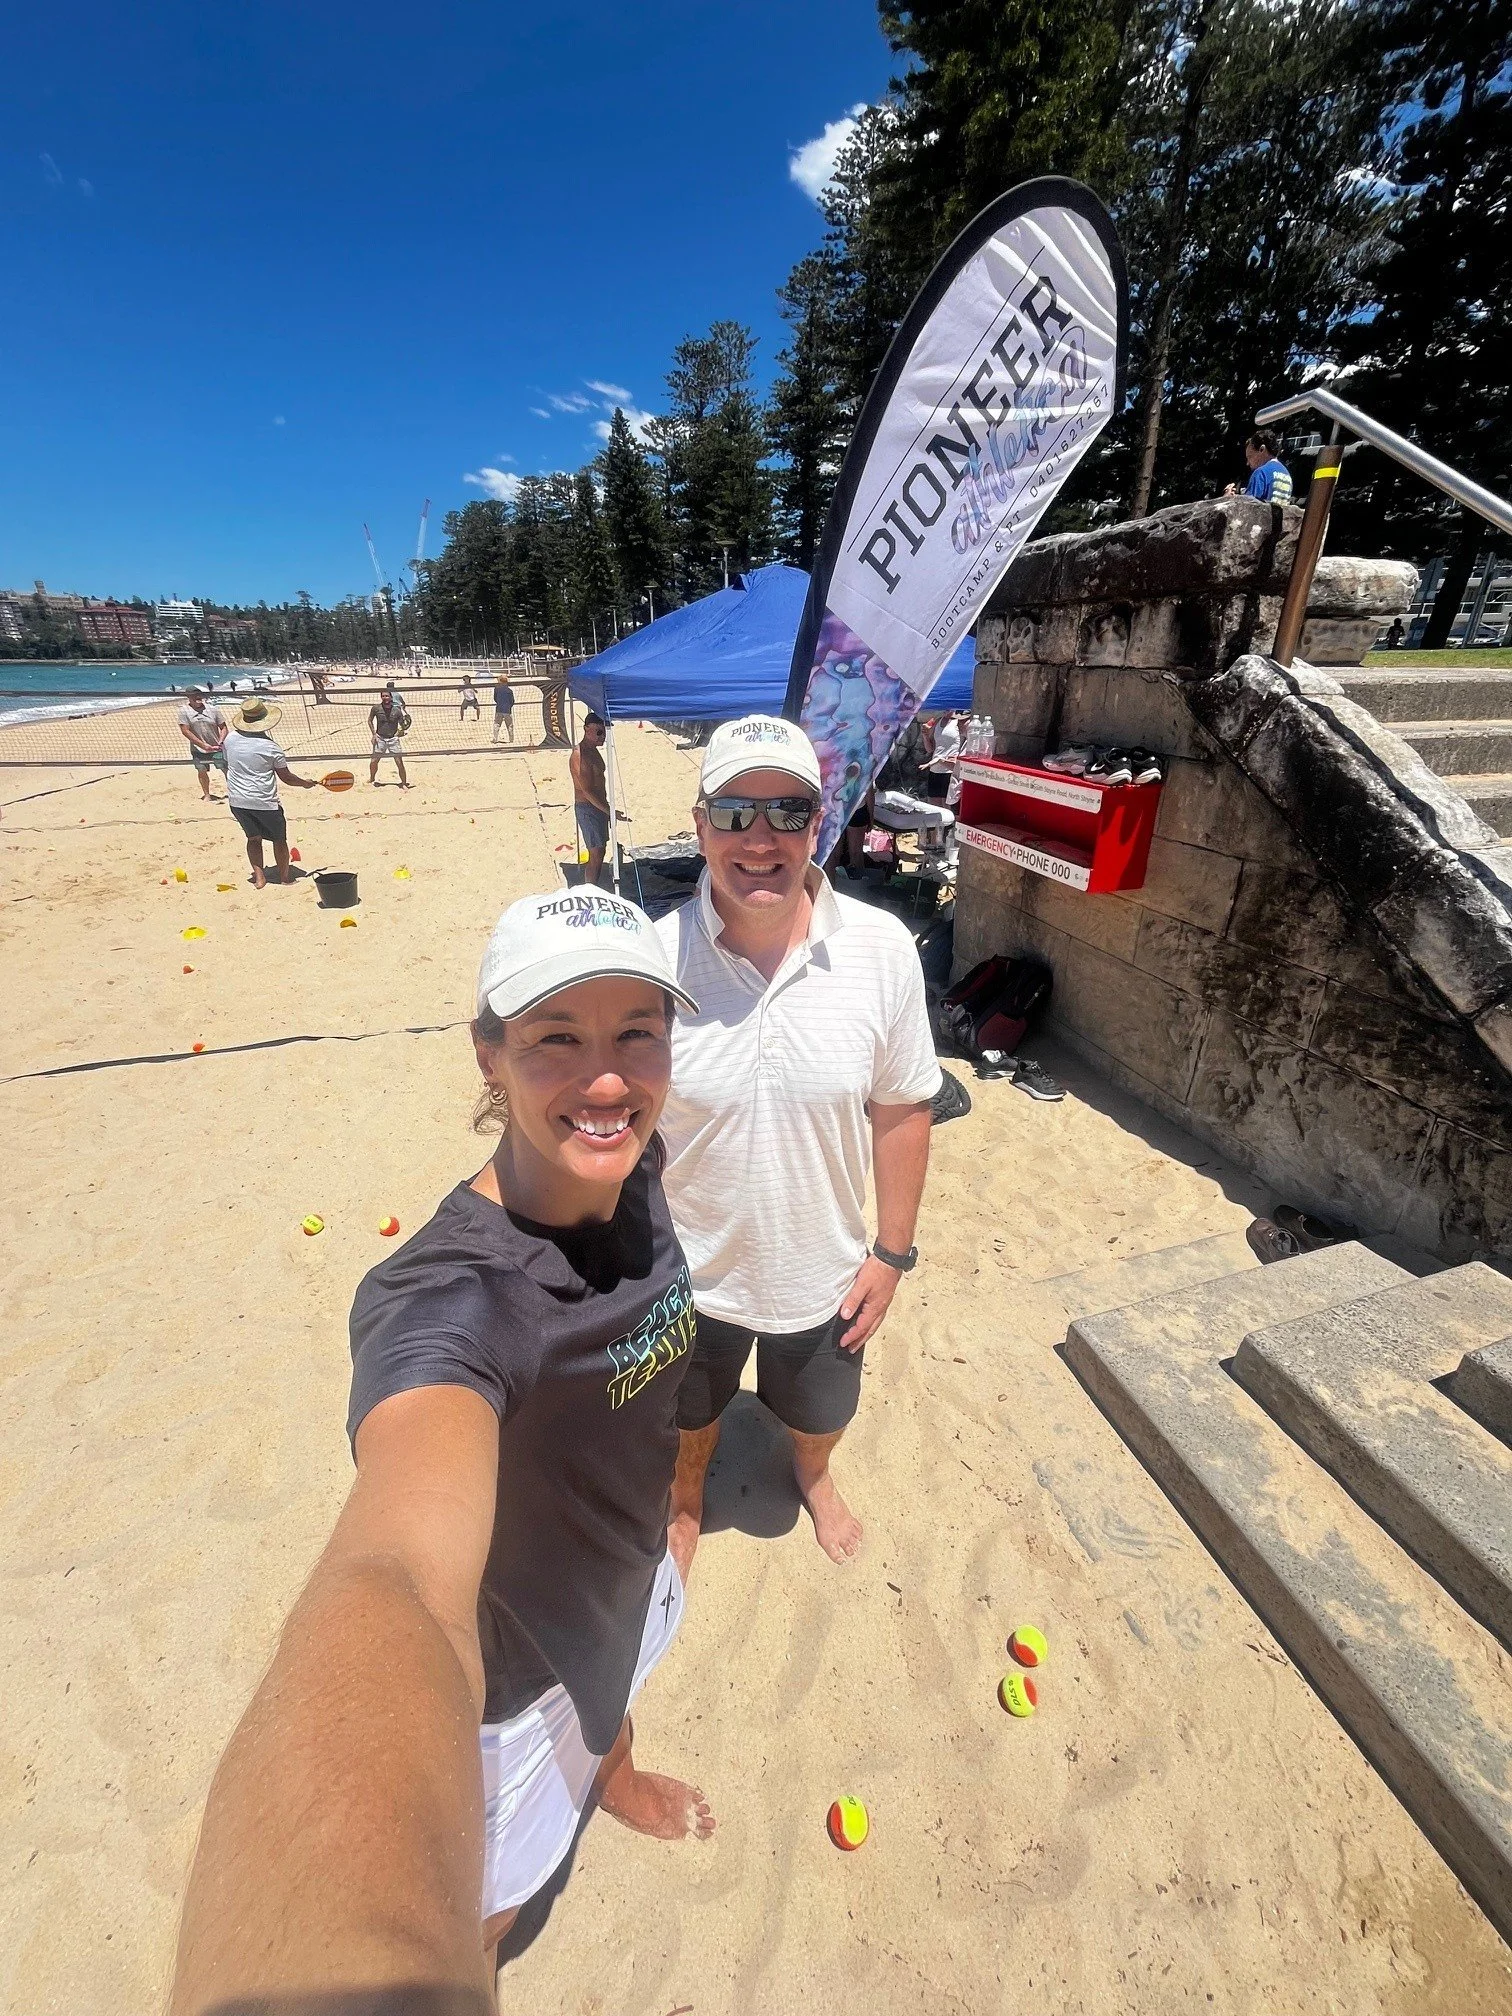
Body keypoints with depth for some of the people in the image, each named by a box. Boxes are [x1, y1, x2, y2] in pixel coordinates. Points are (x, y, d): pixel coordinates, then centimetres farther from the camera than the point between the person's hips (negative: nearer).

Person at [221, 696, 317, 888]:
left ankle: (259, 876, 12)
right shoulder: (270, 747, -13)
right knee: (279, 838, 13)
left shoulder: (230, 739, 2)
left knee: (253, 837, 18)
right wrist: (305, 783, 13)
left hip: (236, 800, 5)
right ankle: (285, 875, 21)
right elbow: (286, 777, -5)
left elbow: (227, 767, 14)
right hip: (264, 802, -5)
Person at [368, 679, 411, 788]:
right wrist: (374, 734, 1)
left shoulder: (397, 710, -8)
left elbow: (403, 725, 2)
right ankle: (372, 779, 32)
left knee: (399, 762, -8)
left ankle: (404, 784, 5)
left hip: (393, 739, -1)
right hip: (380, 738, 1)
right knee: (373, 762, 5)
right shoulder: (376, 708, -5)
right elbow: (370, 720, 9)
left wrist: (401, 730, -17)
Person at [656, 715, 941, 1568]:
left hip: (824, 1272, 1)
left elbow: (901, 1109, -8)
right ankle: (687, 1496, 66)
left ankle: (814, 1474, 68)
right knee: (689, 1416, 30)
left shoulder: (883, 949, -20)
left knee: (820, 1413, 32)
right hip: (689, 1273, 0)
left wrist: (892, 1252, -3)